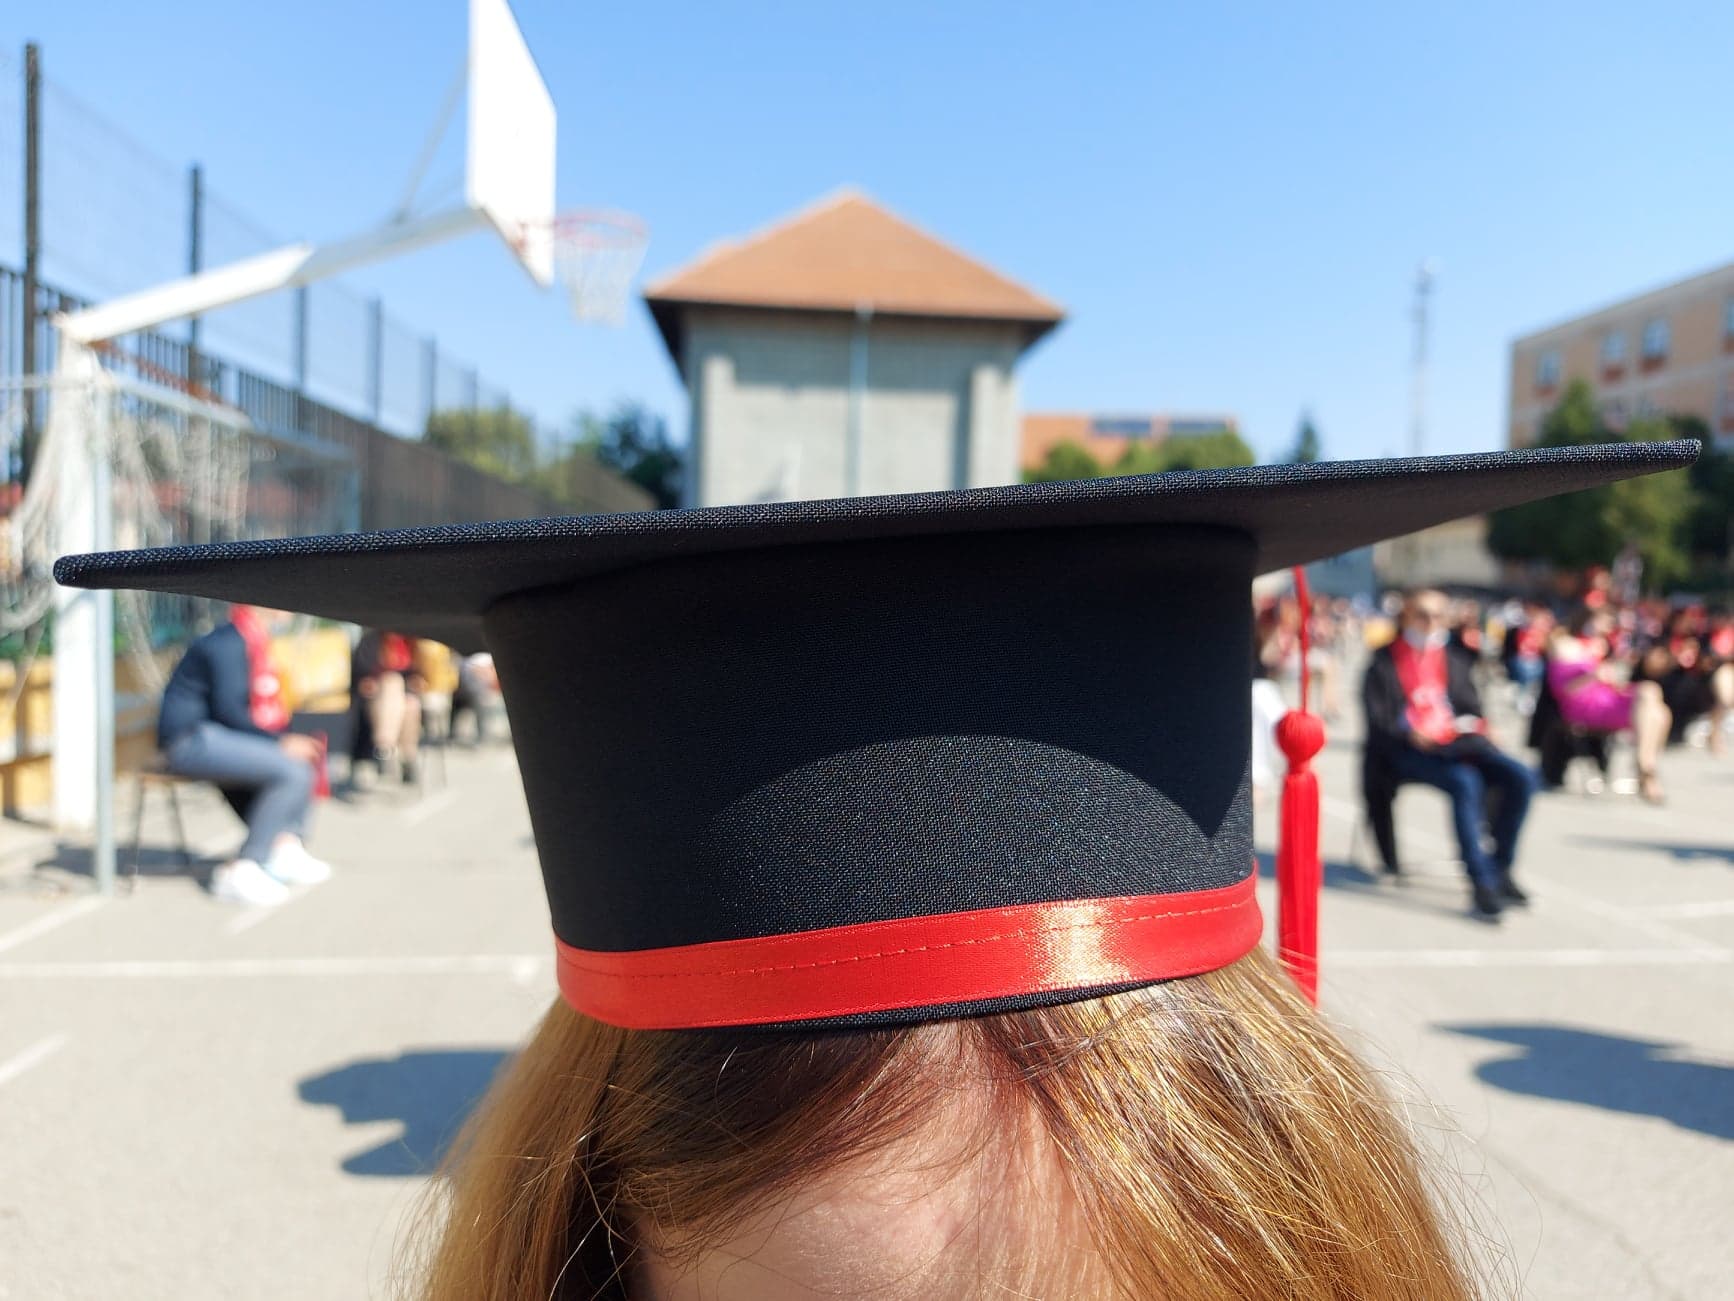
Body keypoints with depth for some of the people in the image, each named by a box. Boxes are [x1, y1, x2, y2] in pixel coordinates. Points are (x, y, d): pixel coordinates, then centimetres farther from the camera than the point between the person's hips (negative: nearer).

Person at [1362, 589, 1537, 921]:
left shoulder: (1456, 660, 22)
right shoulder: (1384, 661, 8)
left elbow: (1472, 708, 22)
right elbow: (1379, 720, -1)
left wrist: (1472, 726, -2)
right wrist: (1412, 735, -19)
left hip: (1457, 743, 5)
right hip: (1408, 751, -5)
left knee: (1521, 777, -19)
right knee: (1466, 782, -34)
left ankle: (1500, 869, -8)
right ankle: (1481, 884, -32)